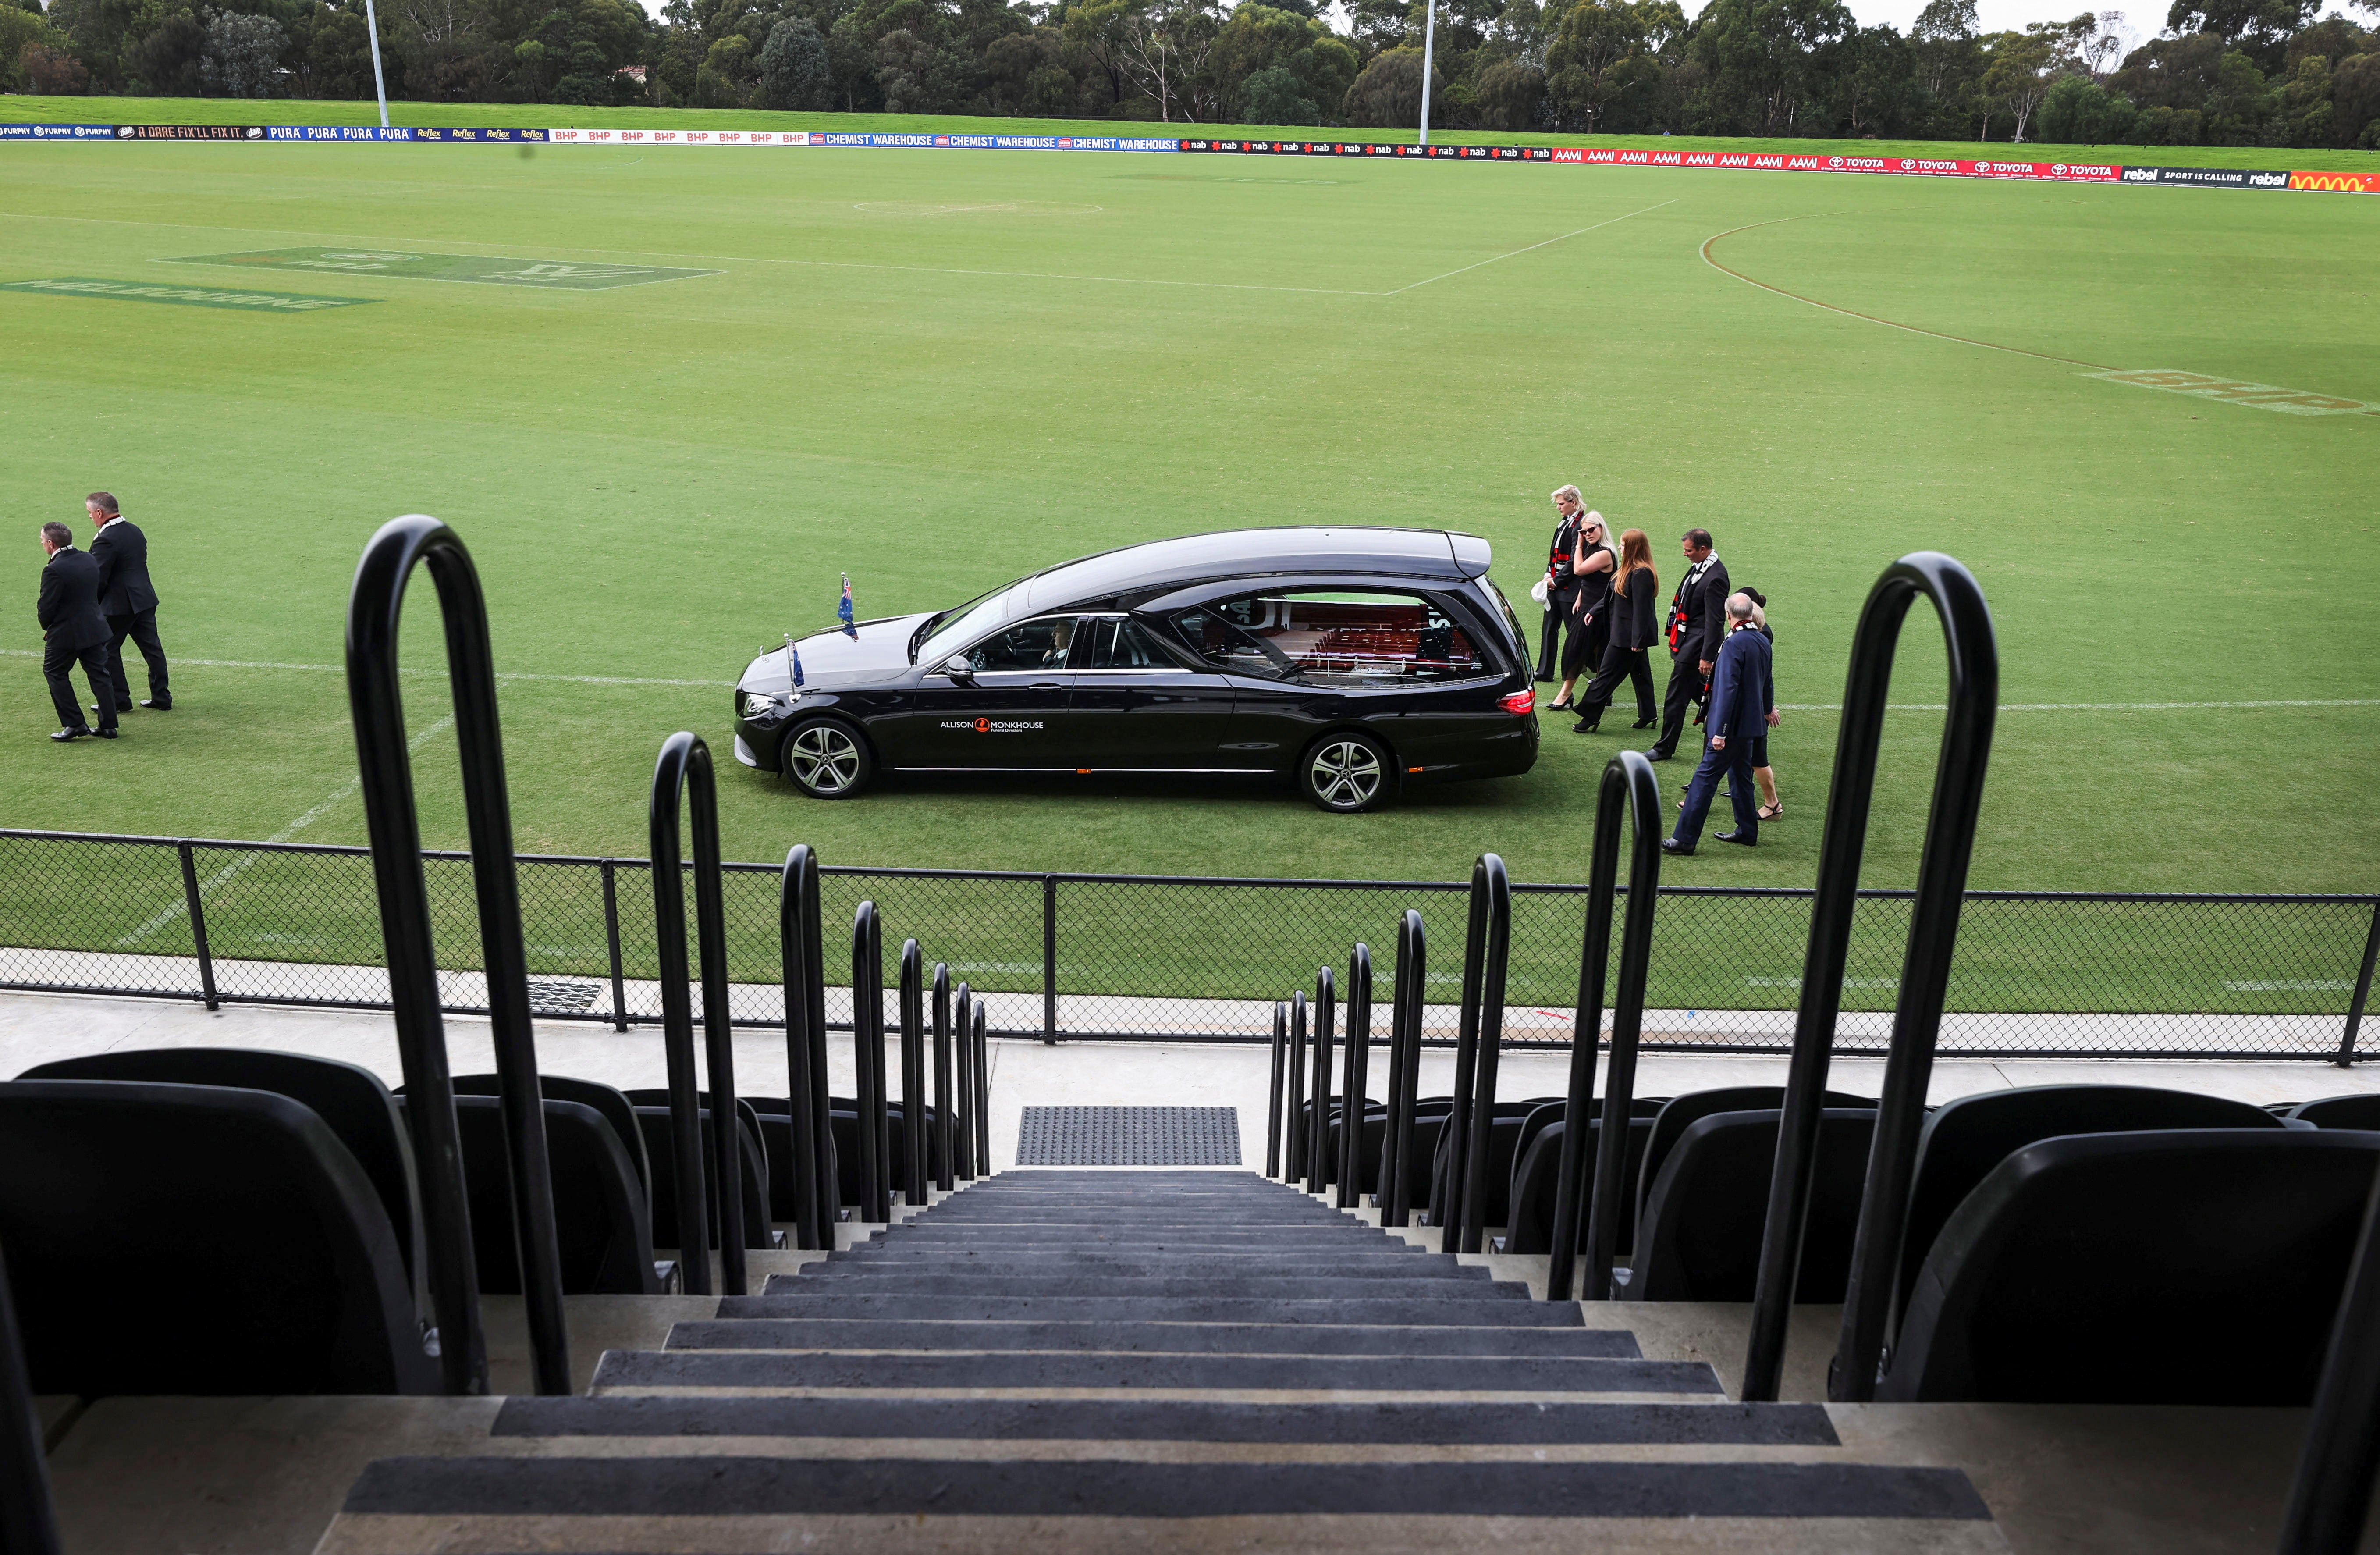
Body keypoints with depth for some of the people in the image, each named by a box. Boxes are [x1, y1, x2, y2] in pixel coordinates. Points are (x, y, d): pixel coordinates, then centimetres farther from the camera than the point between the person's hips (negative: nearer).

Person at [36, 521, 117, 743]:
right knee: (99, 675, 10)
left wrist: (47, 627, 5)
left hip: (66, 634, -6)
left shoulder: (53, 570, -20)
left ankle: (74, 724, 8)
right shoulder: (90, 561, 3)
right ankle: (109, 726, 12)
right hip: (95, 629, 7)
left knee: (54, 674, 11)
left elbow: (47, 608, -17)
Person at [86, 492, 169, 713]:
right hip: (145, 599, 8)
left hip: (118, 605, -8)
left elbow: (98, 579, -17)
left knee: (108, 651, 5)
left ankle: (119, 701, 9)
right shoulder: (135, 532, 8)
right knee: (152, 648, 10)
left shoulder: (105, 540, -17)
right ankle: (161, 698, 14)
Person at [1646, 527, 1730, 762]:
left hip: (1695, 646, -10)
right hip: (1686, 640, 10)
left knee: (1675, 698, -2)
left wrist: (1707, 657, -22)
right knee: (1698, 691, 21)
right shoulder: (1698, 566, 6)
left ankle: (1665, 749, 9)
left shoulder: (1715, 578, -23)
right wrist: (1675, 636, 21)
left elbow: (1714, 621, -22)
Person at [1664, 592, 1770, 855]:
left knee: (1706, 777, -7)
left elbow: (1727, 690, -24)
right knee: (1740, 775, 20)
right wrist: (1767, 710, 39)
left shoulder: (1733, 644, -20)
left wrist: (1720, 732, -23)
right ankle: (1747, 832, 28)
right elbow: (1765, 683, 21)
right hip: (1751, 723, 9)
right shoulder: (1763, 641, 6)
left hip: (1733, 725, -9)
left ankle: (1685, 838, -6)